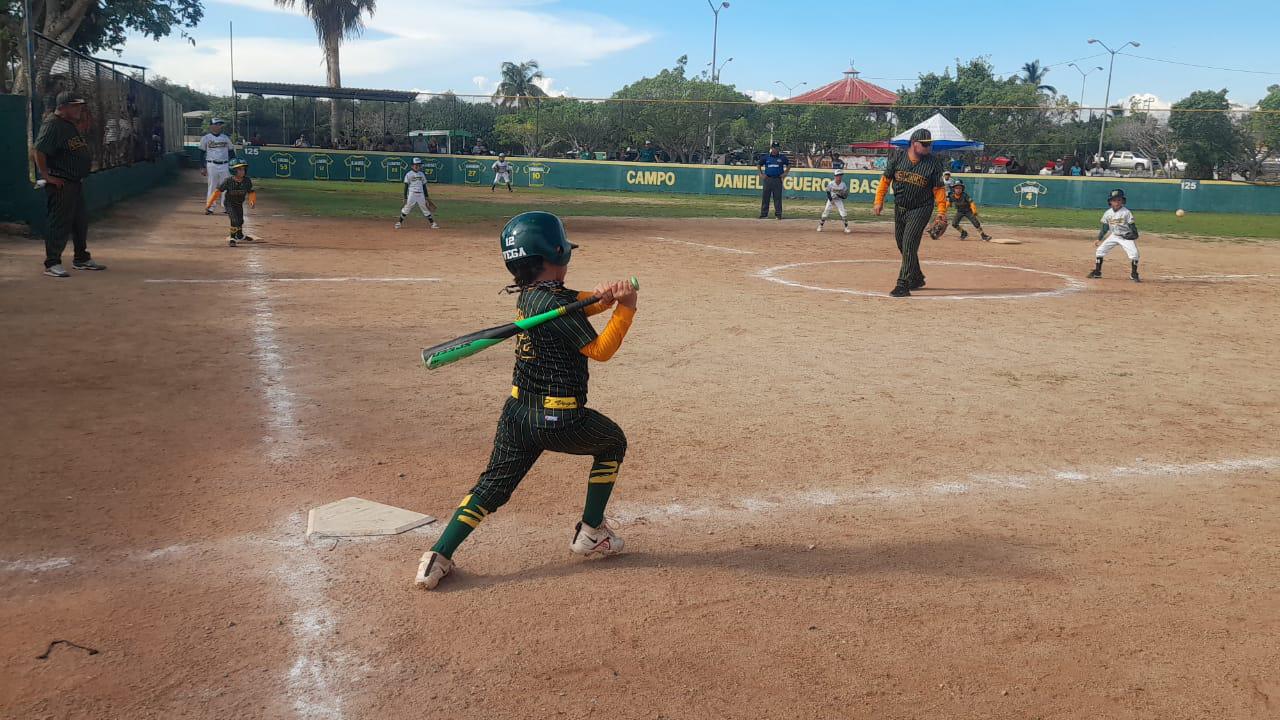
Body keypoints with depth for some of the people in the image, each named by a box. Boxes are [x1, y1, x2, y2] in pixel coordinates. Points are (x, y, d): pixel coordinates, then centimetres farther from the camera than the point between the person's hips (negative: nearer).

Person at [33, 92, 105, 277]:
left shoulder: (71, 124, 14)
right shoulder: (52, 124, -15)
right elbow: (38, 151, -22)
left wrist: (84, 115, 16)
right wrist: (46, 176, -22)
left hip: (77, 182, 10)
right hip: (60, 184, -10)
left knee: (81, 220, 17)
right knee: (59, 223, -8)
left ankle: (81, 258, 30)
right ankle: (52, 264, -4)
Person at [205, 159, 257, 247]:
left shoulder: (247, 181, -14)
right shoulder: (228, 181, -24)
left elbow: (251, 192, -3)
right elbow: (218, 191, -17)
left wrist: (252, 201, -21)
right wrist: (210, 203, -16)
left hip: (239, 204, 5)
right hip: (229, 204, -5)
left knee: (240, 221, 21)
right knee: (235, 220, -20)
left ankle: (240, 236, 46)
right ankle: (232, 238, -5)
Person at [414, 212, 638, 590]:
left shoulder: (528, 293, 6)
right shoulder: (556, 302, -19)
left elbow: (578, 303, 8)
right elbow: (600, 350, -15)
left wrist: (605, 295, -12)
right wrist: (626, 307, -14)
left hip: (518, 412, 7)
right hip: (561, 418, -7)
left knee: (492, 486, 12)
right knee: (613, 443, 22)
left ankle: (439, 556, 1)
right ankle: (591, 533, 26)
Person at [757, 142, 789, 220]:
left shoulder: (782, 158, 6)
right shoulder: (766, 157, 8)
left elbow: (789, 165, 17)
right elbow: (759, 165, 17)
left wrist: (785, 173, 4)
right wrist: (761, 174, 6)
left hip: (778, 179, -1)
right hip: (767, 179, 1)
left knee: (778, 197, -2)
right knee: (765, 197, 1)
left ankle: (778, 214, 3)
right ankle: (763, 214, 6)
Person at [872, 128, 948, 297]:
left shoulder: (934, 163, -10)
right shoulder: (898, 157, -4)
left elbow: (938, 188, -5)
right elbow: (886, 180, 3)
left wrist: (941, 210, -14)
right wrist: (879, 201, -4)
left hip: (920, 209, -5)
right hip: (899, 208, 5)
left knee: (909, 245, -15)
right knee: (901, 244, 15)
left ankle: (903, 286, -14)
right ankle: (917, 278, 34)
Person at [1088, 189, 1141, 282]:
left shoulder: (1126, 212, -13)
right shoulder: (1108, 213, -1)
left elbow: (1132, 225, -10)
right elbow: (1104, 227, 8)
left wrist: (1135, 237, -18)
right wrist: (1099, 239, 6)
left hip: (1126, 237, -4)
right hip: (1113, 236, 4)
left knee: (1134, 254, -18)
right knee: (1100, 251, -3)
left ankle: (1134, 275, -1)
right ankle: (1097, 272, 10)